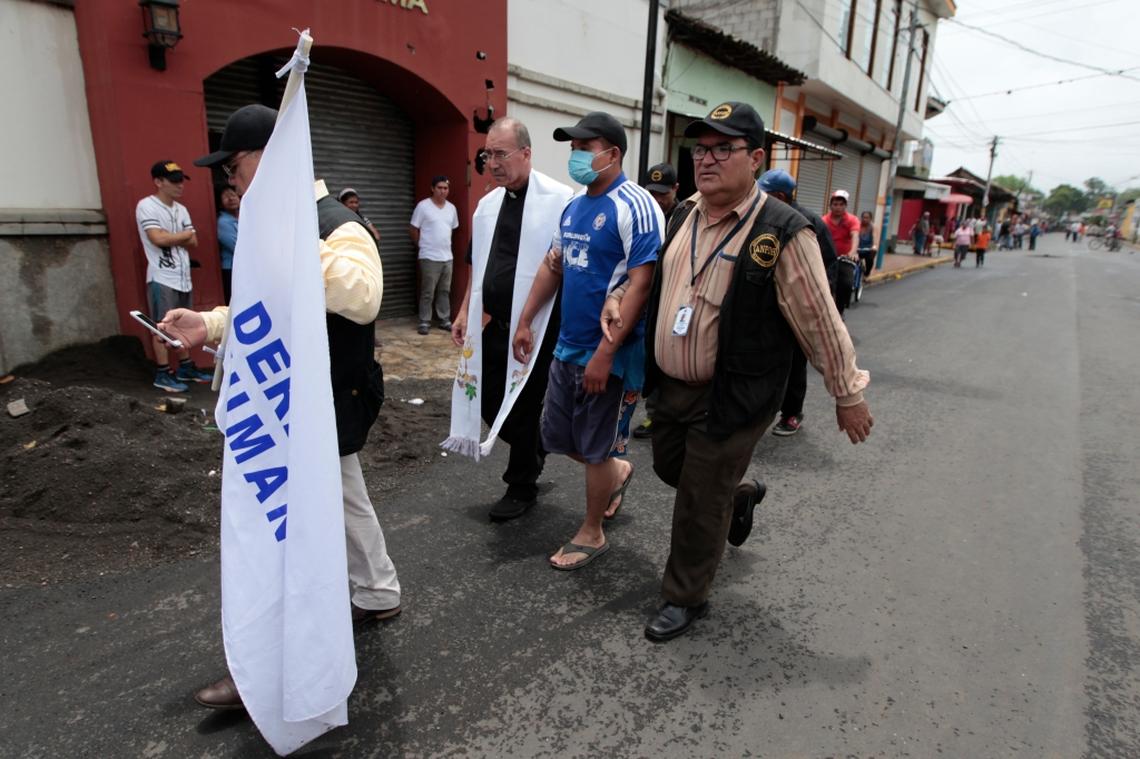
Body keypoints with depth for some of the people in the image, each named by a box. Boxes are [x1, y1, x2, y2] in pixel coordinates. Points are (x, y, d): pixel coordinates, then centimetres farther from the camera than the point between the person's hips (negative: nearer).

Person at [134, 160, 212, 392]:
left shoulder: (181, 209, 13)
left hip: (184, 277, 7)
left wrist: (170, 237, -11)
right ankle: (163, 374, 4)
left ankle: (185, 367, 23)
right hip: (162, 278, -7)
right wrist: (184, 234, -6)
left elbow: (193, 242, 6)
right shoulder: (146, 206, -9)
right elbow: (158, 238, -21)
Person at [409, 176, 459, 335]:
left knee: (445, 291, 11)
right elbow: (413, 230, -3)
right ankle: (424, 322, 7)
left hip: (447, 257, 5)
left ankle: (445, 320, 19)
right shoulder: (423, 206, -8)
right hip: (429, 257, -5)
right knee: (428, 292, -1)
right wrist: (423, 245, 2)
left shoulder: (451, 208, 9)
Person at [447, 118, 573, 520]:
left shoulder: (559, 199, -11)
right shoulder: (488, 204, 11)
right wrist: (465, 311, 12)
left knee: (522, 408, 4)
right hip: (492, 323, 7)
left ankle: (521, 487, 25)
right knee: (489, 403, 12)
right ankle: (535, 447, 40)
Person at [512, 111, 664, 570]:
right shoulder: (573, 206, 10)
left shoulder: (634, 206, -15)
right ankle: (617, 472, 43)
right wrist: (525, 322, 14)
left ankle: (591, 534, 27)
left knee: (596, 450, 6)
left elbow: (641, 283, -22)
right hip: (567, 346, 8)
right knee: (557, 437, 17)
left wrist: (606, 353, -24)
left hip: (607, 354, -8)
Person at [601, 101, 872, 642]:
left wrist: (848, 396, -7)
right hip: (670, 386, 7)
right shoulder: (685, 215, 4)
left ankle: (686, 598, 30)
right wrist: (621, 298, 4)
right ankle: (740, 495, 54)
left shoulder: (781, 233, -18)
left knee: (700, 504, 6)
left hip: (730, 398, -7)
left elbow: (821, 323, -13)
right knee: (669, 468, 25)